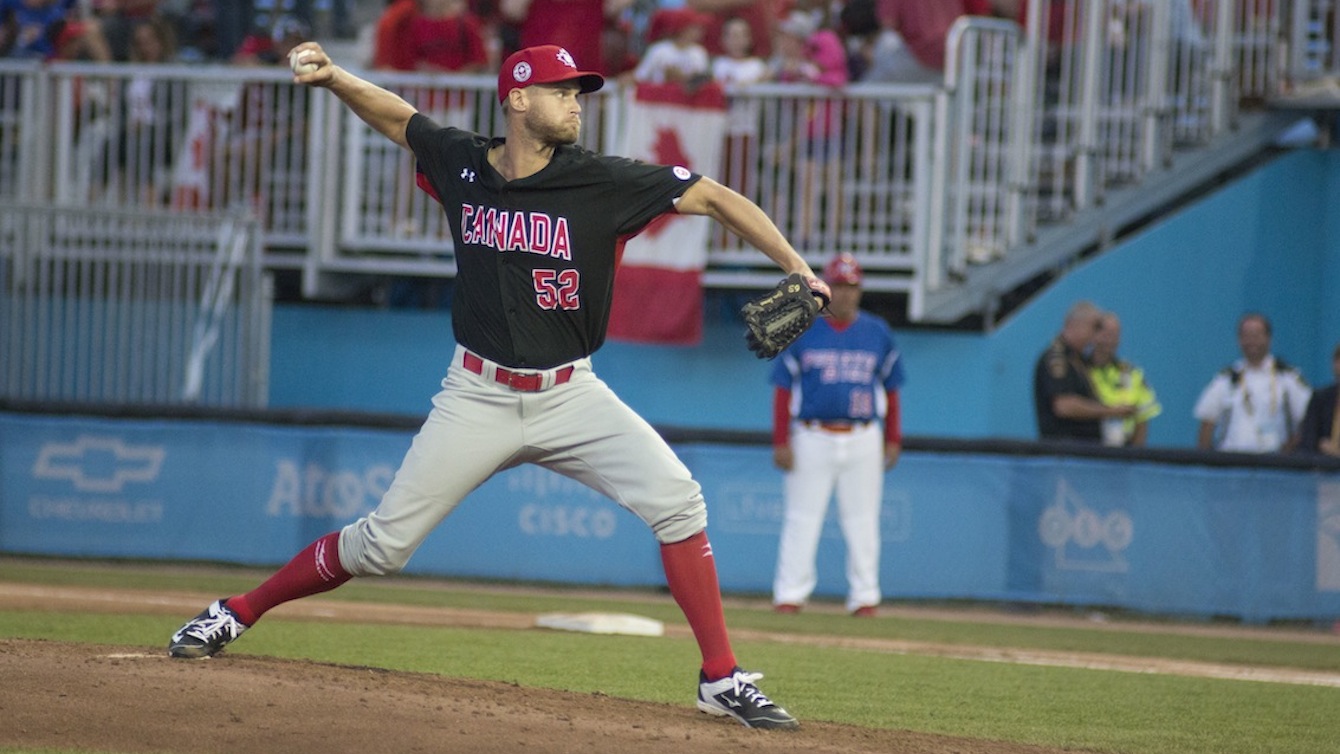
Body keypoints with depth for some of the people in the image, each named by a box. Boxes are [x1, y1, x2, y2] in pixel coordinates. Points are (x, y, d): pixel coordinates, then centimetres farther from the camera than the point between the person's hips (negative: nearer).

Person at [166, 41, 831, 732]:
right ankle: (236, 613, 19)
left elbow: (715, 198, -10)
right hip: (477, 397, 1)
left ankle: (722, 680, -12)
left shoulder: (605, 182, -10)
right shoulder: (461, 164, -2)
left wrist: (796, 269, -17)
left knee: (675, 499, -21)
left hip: (570, 396, 0)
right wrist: (333, 78, -1)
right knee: (381, 545, -1)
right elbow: (396, 116, 16)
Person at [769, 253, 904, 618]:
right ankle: (790, 594, 3)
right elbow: (783, 389, 1)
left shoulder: (877, 333, 9)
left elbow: (890, 389, 13)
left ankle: (864, 596, 9)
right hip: (812, 439, -2)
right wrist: (781, 442, -6)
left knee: (862, 522, 3)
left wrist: (893, 440, 8)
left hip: (863, 440, 2)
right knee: (802, 519, -1)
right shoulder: (801, 331, 2)